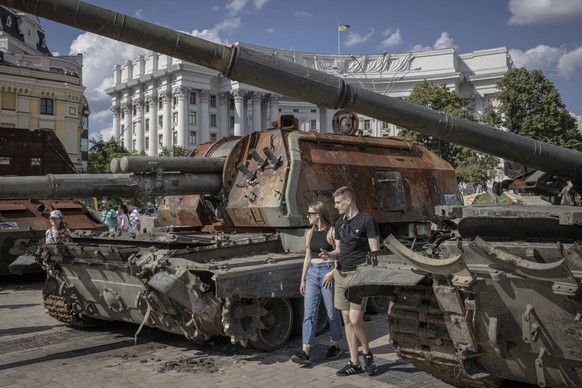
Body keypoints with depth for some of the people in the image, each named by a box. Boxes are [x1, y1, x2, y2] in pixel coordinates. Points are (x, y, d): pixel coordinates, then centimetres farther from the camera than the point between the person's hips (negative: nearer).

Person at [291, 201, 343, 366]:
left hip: (328, 273, -6)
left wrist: (332, 273, -18)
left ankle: (336, 346, 26)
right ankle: (305, 352, -3)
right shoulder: (310, 233, 10)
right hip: (312, 273, 6)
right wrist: (303, 279, 14)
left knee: (332, 312, 7)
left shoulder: (332, 232, -8)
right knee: (309, 312, -1)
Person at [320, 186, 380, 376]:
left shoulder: (367, 220, -7)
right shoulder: (339, 223, 14)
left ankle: (367, 353, 14)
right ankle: (354, 363, 17)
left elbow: (375, 252, -8)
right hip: (341, 274, 7)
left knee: (355, 319, -12)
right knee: (347, 320, 8)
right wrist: (329, 254, -3)